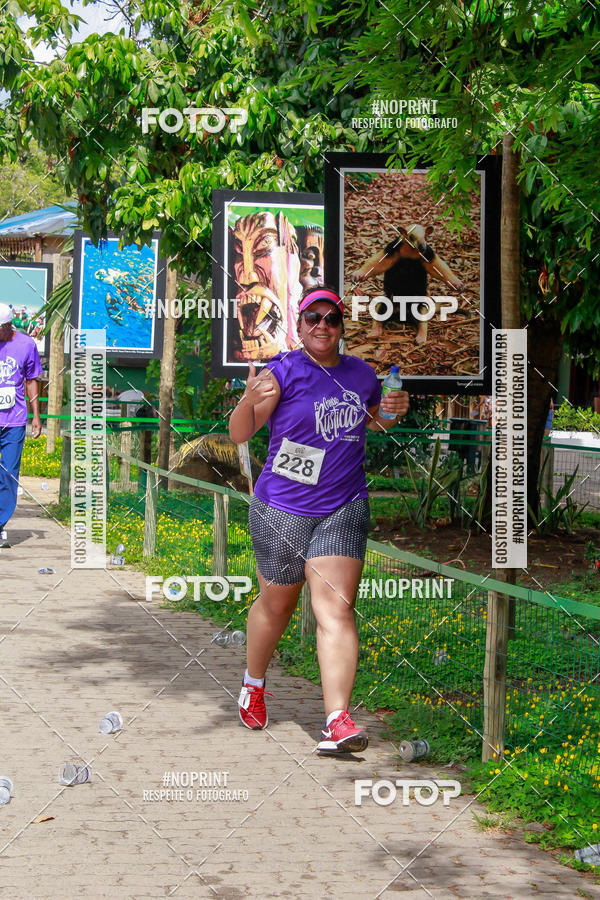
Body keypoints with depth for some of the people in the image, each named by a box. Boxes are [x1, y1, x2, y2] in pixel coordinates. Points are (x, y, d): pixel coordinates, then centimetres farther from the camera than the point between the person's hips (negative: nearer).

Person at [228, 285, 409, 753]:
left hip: (343, 508, 2)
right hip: (282, 508, -2)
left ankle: (338, 722, -18)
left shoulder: (362, 374, 7)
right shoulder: (283, 371, -7)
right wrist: (249, 400, -32)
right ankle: (254, 683, 42)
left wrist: (392, 412, 4)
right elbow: (239, 433, -11)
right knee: (277, 605, 13)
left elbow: (370, 421, 27)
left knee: (336, 610, -11)